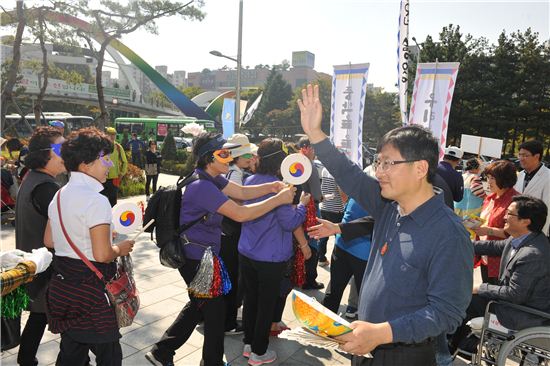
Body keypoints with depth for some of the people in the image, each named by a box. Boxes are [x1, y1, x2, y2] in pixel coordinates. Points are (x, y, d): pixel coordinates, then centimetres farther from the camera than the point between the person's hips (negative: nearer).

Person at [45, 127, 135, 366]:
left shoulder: (59, 195, 7)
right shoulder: (96, 200, -21)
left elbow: (49, 241, 15)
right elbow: (102, 255, -24)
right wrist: (120, 249, -5)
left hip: (61, 284, 9)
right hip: (89, 289, -9)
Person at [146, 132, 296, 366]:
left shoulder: (212, 178, 3)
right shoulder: (202, 187, -27)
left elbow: (242, 192, 3)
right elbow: (241, 214, -30)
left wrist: (270, 187, -12)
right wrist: (278, 199, -25)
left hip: (202, 256, 10)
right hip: (198, 260, -10)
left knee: (198, 305, 24)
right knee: (215, 310, 9)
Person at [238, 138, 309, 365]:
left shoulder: (250, 181, 0)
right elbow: (290, 223, -17)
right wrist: (302, 205, -1)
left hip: (246, 253, 6)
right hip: (271, 258, -6)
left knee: (250, 300, 20)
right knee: (266, 305, 11)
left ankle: (248, 344, 36)